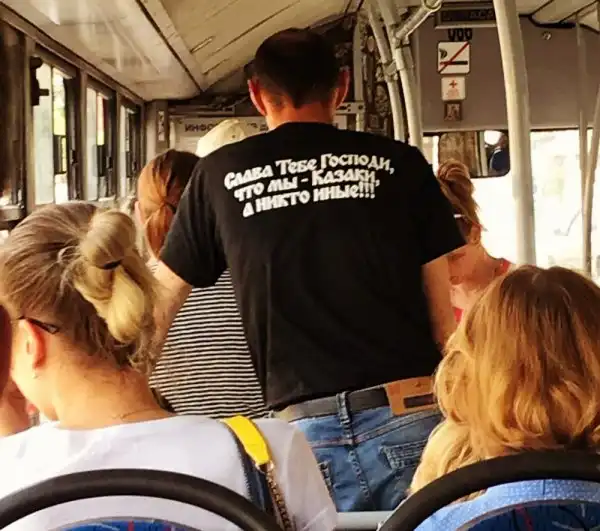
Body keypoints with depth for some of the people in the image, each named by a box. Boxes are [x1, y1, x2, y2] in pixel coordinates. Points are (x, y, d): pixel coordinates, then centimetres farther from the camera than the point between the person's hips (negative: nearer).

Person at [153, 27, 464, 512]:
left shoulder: (220, 175, 8)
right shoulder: (399, 164, 6)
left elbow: (157, 307, 16)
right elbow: (443, 313, 7)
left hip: (305, 434, 1)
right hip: (409, 419, 0)